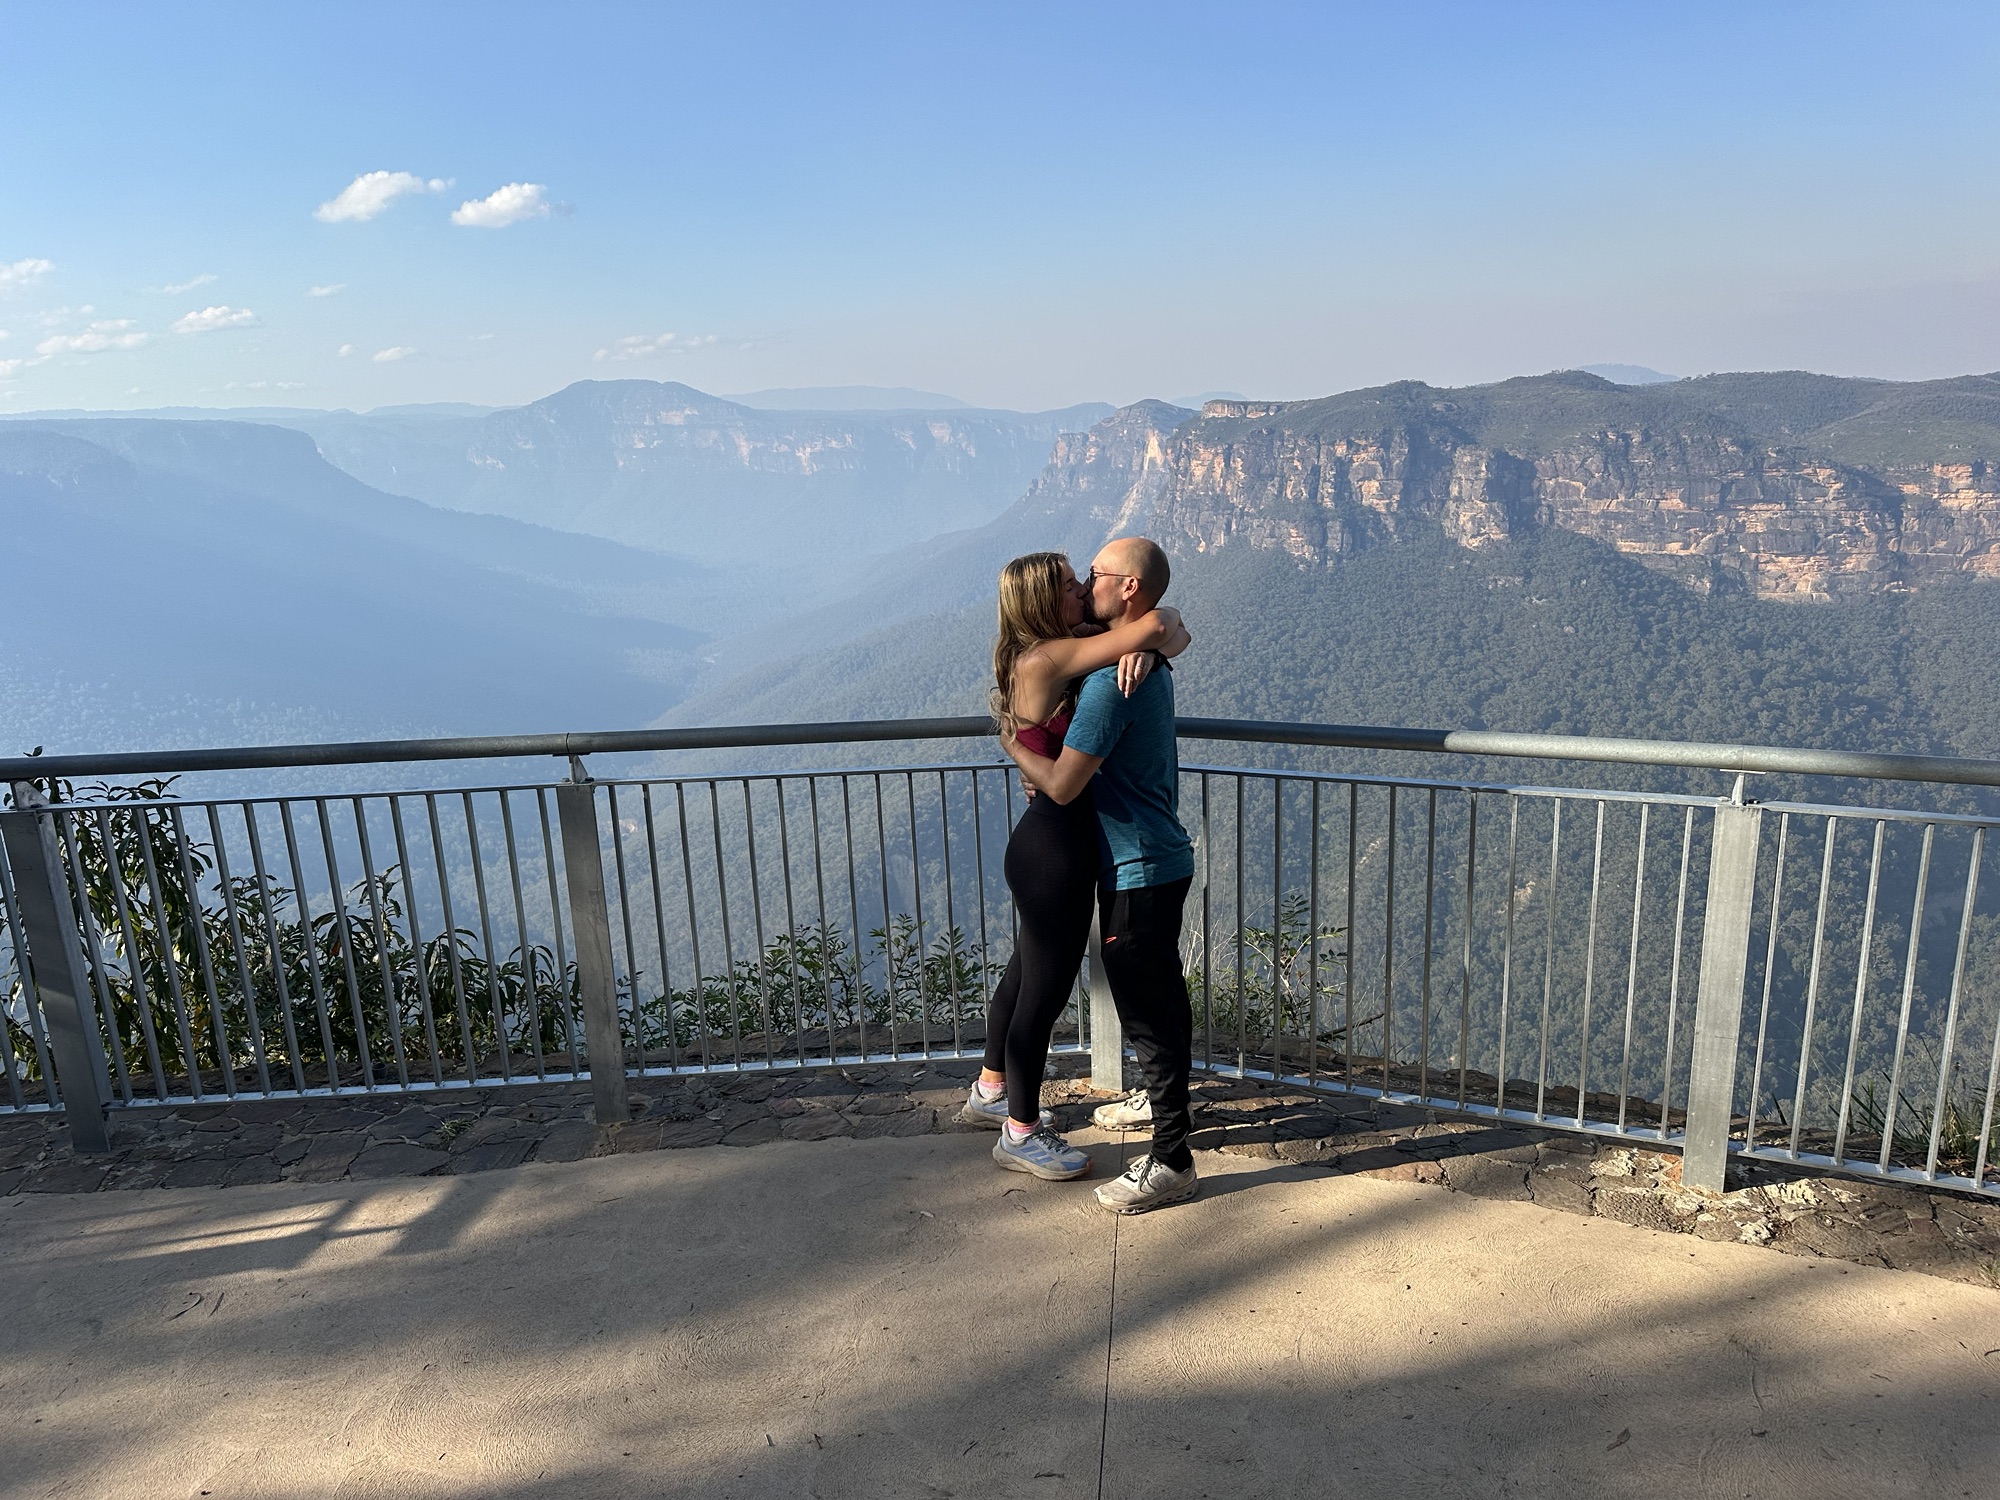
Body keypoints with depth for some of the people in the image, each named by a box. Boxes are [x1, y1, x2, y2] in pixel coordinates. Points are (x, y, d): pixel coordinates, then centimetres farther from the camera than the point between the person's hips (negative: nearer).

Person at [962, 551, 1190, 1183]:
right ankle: (1020, 1133, 24)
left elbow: (1172, 636, 5)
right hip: (1055, 849, -10)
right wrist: (1156, 627, -4)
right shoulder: (1044, 659, -22)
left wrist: (1143, 648, -17)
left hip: (1049, 841, 10)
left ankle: (989, 1092, 45)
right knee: (1045, 988, 5)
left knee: (1027, 972, 25)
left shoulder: (1077, 647, 7)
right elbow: (1159, 624, -27)